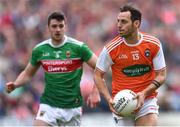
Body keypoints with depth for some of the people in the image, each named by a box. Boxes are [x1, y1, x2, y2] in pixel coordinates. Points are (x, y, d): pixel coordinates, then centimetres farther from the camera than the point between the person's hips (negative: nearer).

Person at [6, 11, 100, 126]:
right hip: (48, 105, 1)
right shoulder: (39, 50, 1)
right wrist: (15, 85, -4)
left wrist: (95, 92, -14)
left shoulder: (78, 47, -8)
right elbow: (28, 73, 14)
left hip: (72, 106, -1)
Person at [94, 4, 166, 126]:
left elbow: (161, 76, 0)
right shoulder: (111, 49, -9)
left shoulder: (154, 44, -5)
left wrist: (144, 94, -15)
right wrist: (109, 100, -12)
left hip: (147, 100, 0)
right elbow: (98, 75, 1)